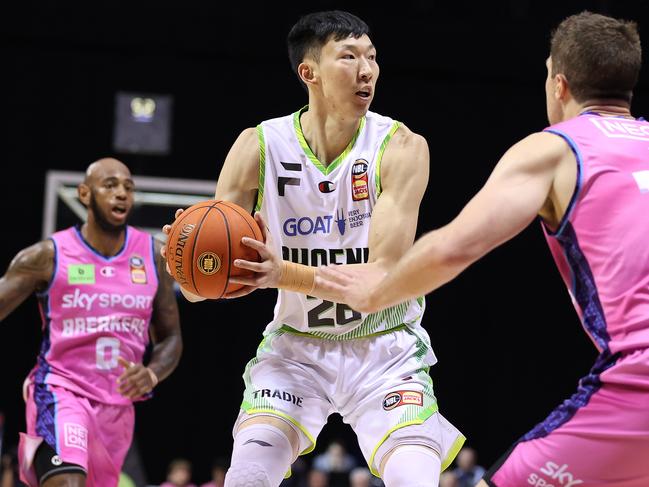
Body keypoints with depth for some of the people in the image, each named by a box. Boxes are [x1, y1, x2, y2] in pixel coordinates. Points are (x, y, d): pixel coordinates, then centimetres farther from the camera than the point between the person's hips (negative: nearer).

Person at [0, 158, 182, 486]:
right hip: (60, 392, -5)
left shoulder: (153, 256, 4)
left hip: (117, 406, 5)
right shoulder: (47, 256, -7)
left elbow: (171, 338, 10)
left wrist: (152, 374, -11)